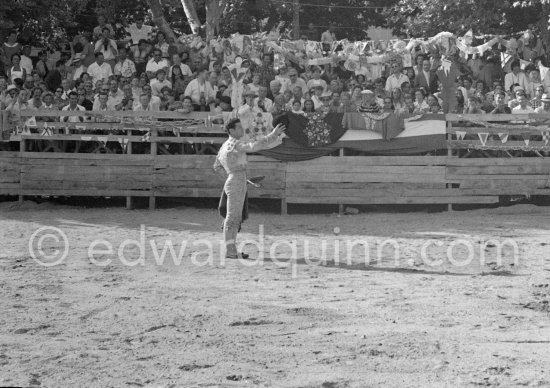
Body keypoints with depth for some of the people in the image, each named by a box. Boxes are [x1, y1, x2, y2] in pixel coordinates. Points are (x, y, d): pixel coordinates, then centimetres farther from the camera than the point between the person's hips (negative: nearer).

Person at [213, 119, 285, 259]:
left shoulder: (225, 146, 18)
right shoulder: (235, 144, -12)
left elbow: (217, 167, 28)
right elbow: (254, 146, -25)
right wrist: (273, 135, -23)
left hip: (235, 185, 10)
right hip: (236, 185, -10)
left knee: (236, 219, 12)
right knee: (232, 218, -8)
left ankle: (232, 250, 15)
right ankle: (230, 251, -7)